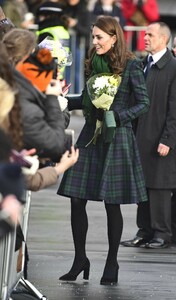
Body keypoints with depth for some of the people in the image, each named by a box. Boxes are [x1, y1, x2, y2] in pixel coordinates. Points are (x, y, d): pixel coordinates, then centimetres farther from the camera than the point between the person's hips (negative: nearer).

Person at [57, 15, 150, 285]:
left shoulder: (131, 66, -6)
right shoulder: (93, 64, 10)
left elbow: (143, 103, -7)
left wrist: (116, 116, -19)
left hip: (116, 138, -5)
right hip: (90, 136, 5)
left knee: (112, 202, 0)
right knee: (77, 199, 0)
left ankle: (112, 264, 12)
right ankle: (80, 260, 11)